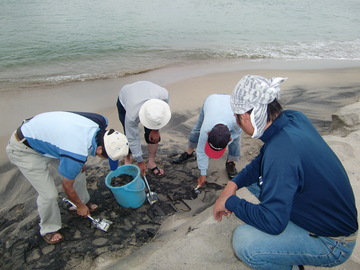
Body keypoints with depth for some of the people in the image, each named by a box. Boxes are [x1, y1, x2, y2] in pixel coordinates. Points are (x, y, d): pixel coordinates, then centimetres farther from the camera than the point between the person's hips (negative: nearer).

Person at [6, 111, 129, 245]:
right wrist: (80, 206, 2)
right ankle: (49, 229, 20)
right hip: (23, 149, -8)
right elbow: (67, 186, -18)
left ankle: (84, 201, 35)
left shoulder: (100, 122, -21)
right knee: (49, 194, -7)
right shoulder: (77, 154, -37)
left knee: (78, 170, 10)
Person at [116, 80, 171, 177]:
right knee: (129, 136, -10)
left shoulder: (164, 94, -40)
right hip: (124, 102, -3)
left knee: (153, 135, -9)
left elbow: (165, 111, -14)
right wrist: (140, 161, -18)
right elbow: (133, 139, -28)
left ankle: (151, 163, 10)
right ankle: (127, 161, 19)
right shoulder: (132, 115, -43)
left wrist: (156, 129, -13)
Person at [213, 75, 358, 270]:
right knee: (253, 176, 9)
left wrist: (230, 202, -18)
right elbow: (263, 160, 5)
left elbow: (272, 222, -32)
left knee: (243, 242, -25)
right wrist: (234, 184, -5)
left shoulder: (281, 152, -36)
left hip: (331, 243, -8)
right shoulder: (294, 118, -10)